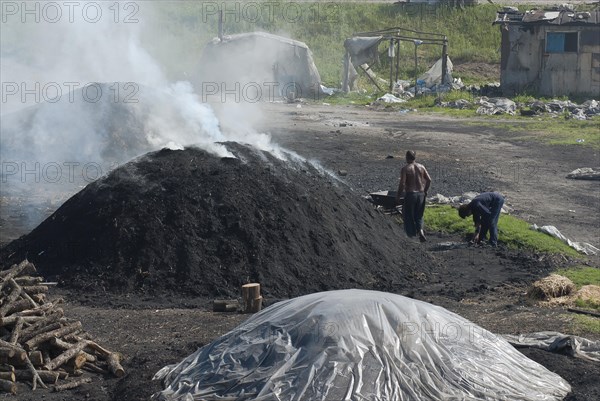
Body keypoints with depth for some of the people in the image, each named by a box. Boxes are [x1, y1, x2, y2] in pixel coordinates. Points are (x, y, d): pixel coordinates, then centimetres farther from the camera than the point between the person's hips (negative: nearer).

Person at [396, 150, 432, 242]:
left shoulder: (405, 169, -9)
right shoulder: (421, 167, 5)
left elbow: (402, 183, -15)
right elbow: (429, 180, 2)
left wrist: (398, 195, -4)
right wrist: (425, 191, 14)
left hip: (410, 194, -4)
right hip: (421, 194, 5)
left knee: (408, 216, 7)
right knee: (419, 215, 16)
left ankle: (411, 236, 8)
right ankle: (420, 231, -6)